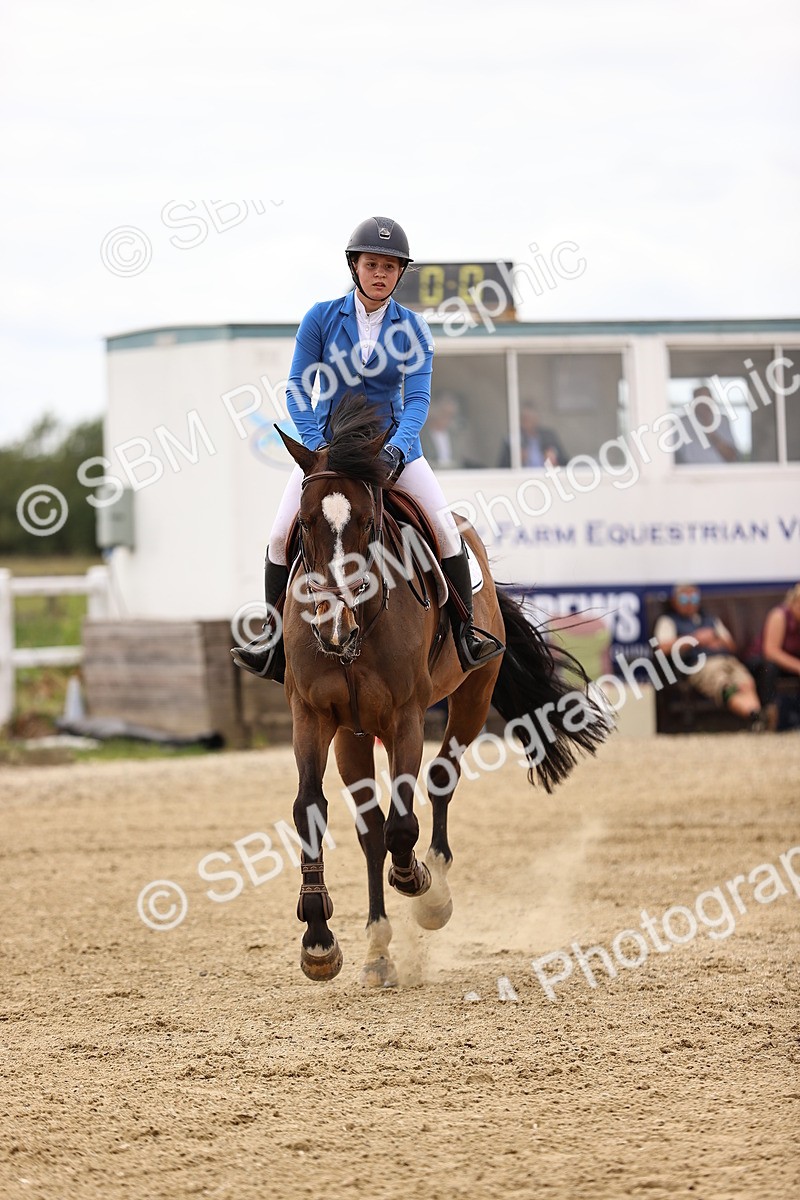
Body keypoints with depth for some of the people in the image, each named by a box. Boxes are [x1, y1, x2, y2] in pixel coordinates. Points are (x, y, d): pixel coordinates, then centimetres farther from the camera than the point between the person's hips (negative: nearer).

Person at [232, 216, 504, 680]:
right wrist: (316, 445, -20)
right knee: (282, 535, -15)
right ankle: (274, 640, 2)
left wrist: (396, 447, -27)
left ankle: (465, 632, -3)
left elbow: (418, 397, -9)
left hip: (392, 441, 0)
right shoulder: (322, 319, -4)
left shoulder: (412, 328, -3)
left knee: (446, 527, -17)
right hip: (328, 439, 0)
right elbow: (299, 390, -5)